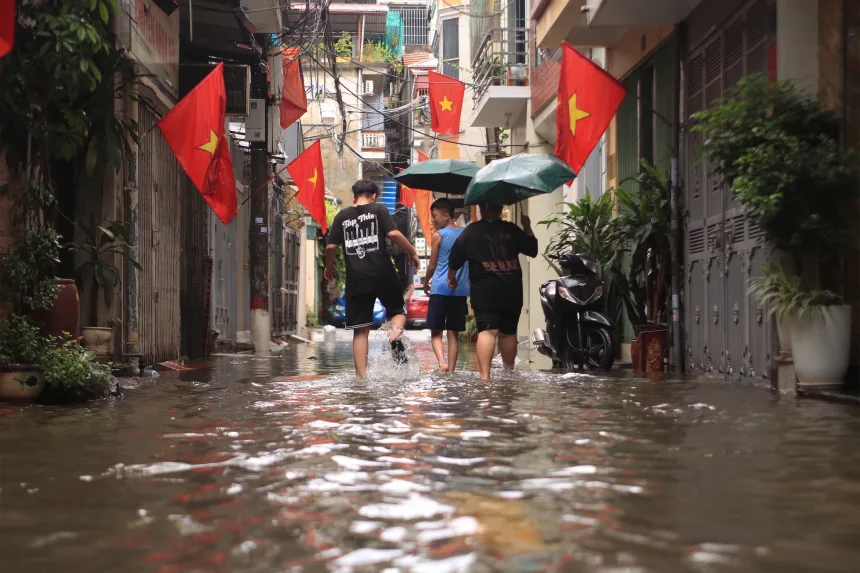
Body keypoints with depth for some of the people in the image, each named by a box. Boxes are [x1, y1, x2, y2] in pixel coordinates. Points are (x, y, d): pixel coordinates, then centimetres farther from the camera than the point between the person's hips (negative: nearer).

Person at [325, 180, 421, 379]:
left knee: (360, 330, 6)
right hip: (383, 273, -2)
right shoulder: (378, 210, 4)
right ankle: (395, 334, -16)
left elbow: (331, 246, 7)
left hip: (356, 278, 2)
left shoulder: (342, 216, 11)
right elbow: (394, 234, -9)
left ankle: (361, 376, 0)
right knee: (398, 310, 18)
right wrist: (412, 252, 4)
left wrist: (329, 267, 25)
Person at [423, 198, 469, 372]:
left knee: (436, 332, 2)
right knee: (454, 333, 9)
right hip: (460, 290, 4)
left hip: (440, 289, -4)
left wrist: (426, 284, 18)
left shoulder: (439, 235, -4)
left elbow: (432, 266, 1)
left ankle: (442, 363, -20)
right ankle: (451, 370, 6)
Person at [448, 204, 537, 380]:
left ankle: (485, 376, -29)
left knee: (487, 331, -13)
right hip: (512, 291, 3)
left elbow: (455, 259, 4)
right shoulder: (512, 230, 5)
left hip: (485, 292, -3)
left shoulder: (471, 231, 1)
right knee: (508, 332, 18)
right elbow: (532, 250, 15)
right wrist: (527, 227, 28)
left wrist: (451, 277, 22)